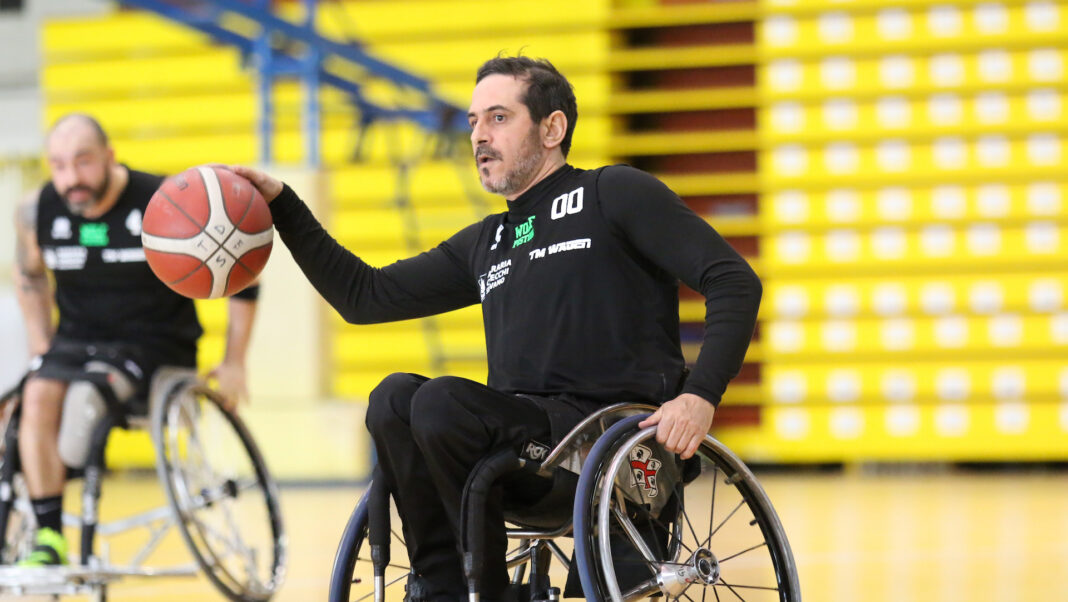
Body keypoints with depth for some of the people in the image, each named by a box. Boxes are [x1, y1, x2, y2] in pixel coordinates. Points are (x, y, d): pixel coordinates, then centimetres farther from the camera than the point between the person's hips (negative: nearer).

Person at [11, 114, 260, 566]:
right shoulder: (37, 212, -4)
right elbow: (30, 277, 19)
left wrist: (234, 363, -1)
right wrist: (41, 351, 11)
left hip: (154, 343, -3)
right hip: (77, 339, 3)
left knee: (90, 389, -35)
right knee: (39, 395, -28)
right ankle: (48, 536, -25)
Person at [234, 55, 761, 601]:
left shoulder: (614, 196, 6)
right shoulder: (484, 246, 26)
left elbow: (734, 282, -2)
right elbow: (364, 296, 26)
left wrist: (700, 396, -15)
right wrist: (280, 206, 17)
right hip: (525, 439, 6)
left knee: (443, 401, -26)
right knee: (394, 398, -19)